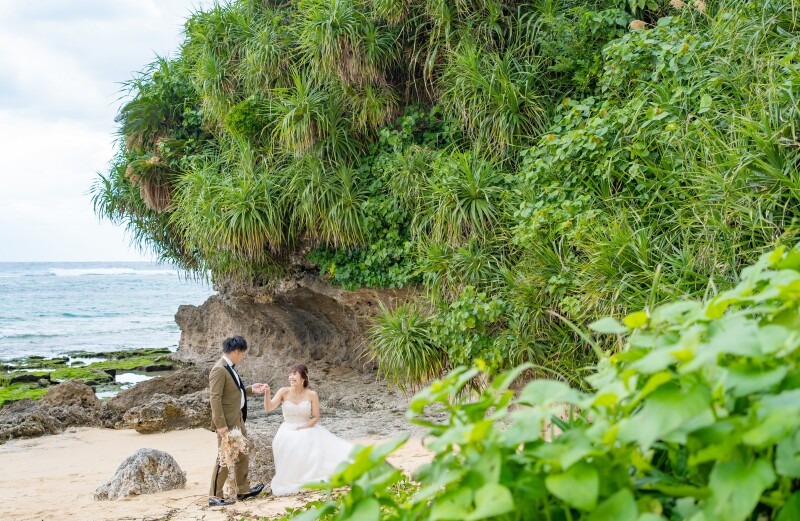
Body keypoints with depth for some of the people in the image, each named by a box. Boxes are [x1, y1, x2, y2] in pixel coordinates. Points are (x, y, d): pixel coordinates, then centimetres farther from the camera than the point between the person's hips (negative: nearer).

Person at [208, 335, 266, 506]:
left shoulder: (229, 368, 10)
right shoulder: (219, 370, -20)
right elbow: (215, 399, -23)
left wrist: (250, 389, 14)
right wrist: (221, 425, -25)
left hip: (238, 420, 10)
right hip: (227, 422, -10)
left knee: (242, 455, 19)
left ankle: (243, 490, 32)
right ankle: (214, 497, 5)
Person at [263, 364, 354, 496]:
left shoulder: (311, 395, -5)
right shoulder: (284, 392, -4)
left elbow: (316, 417, -2)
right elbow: (269, 408, -14)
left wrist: (303, 427, -17)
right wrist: (267, 393, -31)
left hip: (307, 430, 0)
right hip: (288, 431, 0)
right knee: (288, 444, -31)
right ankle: (290, 482, -15)